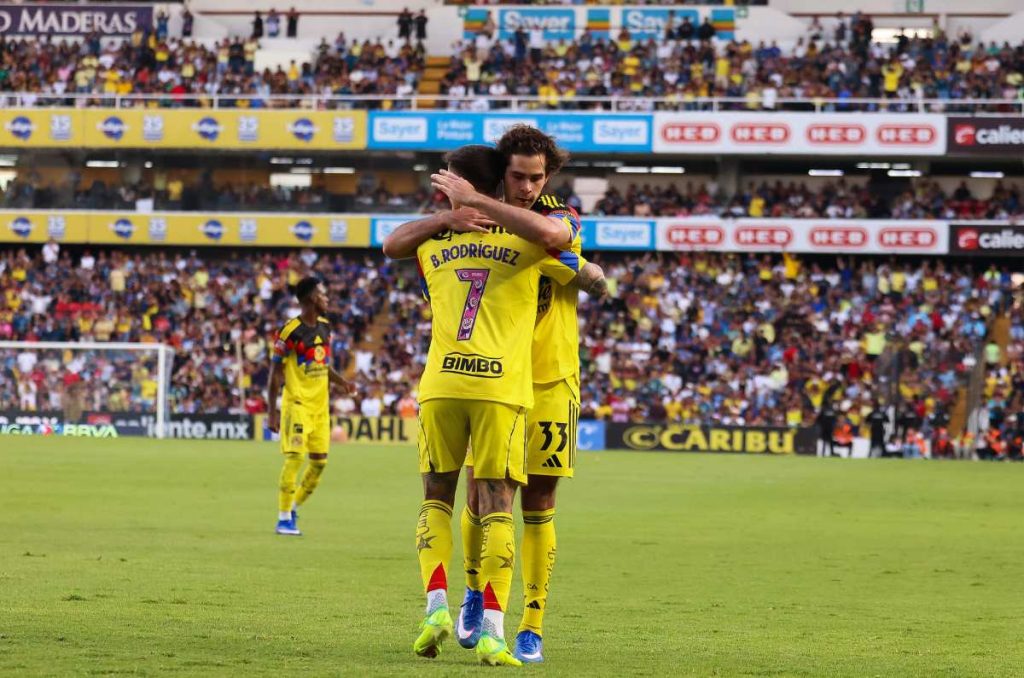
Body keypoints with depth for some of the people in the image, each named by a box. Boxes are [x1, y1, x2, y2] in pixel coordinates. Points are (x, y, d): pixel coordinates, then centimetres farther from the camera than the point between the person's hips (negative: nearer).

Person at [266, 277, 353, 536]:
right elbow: (276, 373, -12)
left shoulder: (324, 327, 10)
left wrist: (341, 381, 4)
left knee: (320, 461, 7)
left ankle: (294, 509, 23)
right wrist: (272, 411, -16)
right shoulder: (290, 331, -13)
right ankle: (284, 518, -7)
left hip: (320, 405, 7)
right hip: (297, 405, -7)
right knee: (295, 458, -13)